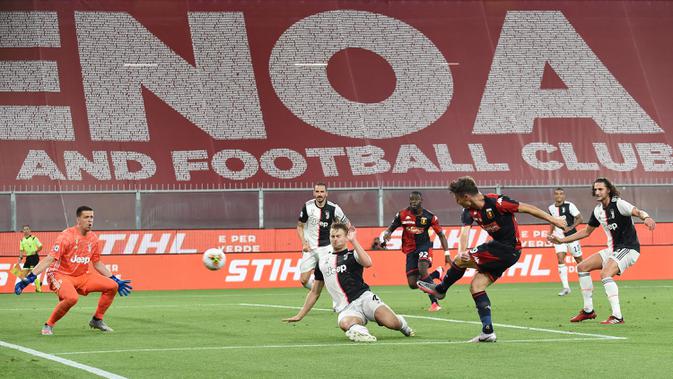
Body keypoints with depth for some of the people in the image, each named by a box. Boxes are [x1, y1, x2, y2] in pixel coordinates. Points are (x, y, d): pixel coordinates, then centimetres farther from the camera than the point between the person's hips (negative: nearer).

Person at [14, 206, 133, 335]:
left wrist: (116, 280, 17)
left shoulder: (93, 238, 4)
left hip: (82, 276, 7)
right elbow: (49, 259, -22)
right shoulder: (66, 236, -17)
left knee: (112, 286, -4)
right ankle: (48, 325, -14)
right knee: (72, 298, -37)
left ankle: (97, 320, 12)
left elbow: (97, 263, 17)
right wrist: (30, 278, -31)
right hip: (61, 275, -7)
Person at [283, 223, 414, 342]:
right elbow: (314, 292, 28)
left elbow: (367, 263, -18)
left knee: (392, 323, -20)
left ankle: (401, 323, 11)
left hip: (364, 297, 0)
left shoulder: (352, 255, 8)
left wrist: (353, 240, -16)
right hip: (346, 308, 0)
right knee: (345, 323, -41)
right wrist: (300, 316, 26)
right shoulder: (323, 261, 20)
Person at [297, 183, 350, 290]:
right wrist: (304, 243, -7)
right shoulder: (308, 206, -6)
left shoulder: (333, 208, -9)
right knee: (304, 280, -1)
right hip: (310, 248, 2)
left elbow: (347, 224, 5)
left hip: (326, 247, -2)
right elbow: (300, 226, 5)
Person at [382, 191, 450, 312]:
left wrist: (447, 253, -8)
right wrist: (386, 233, -20)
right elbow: (390, 228, 5)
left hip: (424, 246, -3)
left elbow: (441, 235, 0)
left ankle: (434, 303, -27)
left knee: (422, 269, -32)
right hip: (410, 250, 3)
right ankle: (437, 273, 26)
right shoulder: (402, 215, -3)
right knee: (413, 284, -3)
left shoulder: (429, 216, -6)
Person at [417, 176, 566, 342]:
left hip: (508, 249, -9)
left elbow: (527, 208, -14)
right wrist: (461, 251, -35)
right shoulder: (469, 211, 2)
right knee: (476, 286, 3)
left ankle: (440, 289, 12)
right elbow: (464, 232, -13)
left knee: (460, 260, -12)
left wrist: (553, 220, -9)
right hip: (499, 248, 9)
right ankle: (488, 332, 2)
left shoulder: (496, 202, -20)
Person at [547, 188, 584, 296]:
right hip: (559, 237, 4)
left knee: (579, 259, 5)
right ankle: (565, 287, -10)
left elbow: (580, 219, -8)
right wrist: (550, 233, 12)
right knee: (560, 259, -11)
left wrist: (571, 227, -18)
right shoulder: (551, 208, 6)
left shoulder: (569, 206, -10)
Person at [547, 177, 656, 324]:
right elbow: (586, 231, 21)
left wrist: (646, 217, -58)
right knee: (582, 267, 7)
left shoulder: (619, 204, -15)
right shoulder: (598, 210, 8)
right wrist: (562, 240, 17)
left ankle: (617, 316, -28)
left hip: (628, 249, -9)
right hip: (613, 250, 9)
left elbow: (637, 212, -34)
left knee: (605, 274, -28)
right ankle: (588, 310, 12)